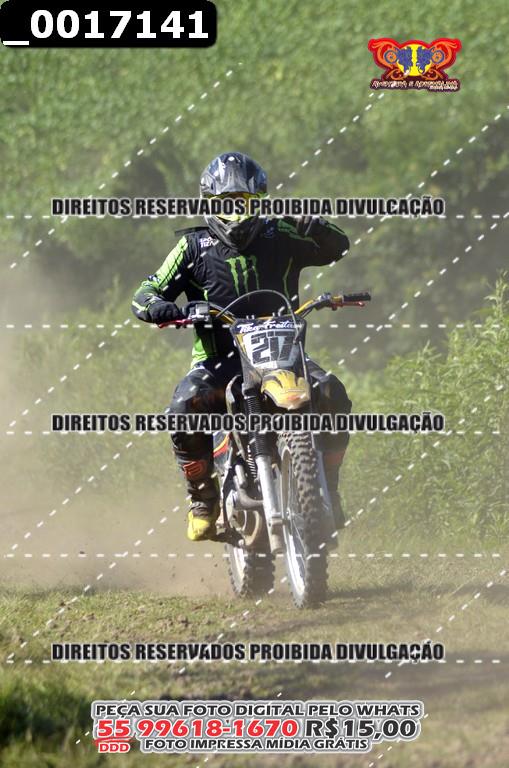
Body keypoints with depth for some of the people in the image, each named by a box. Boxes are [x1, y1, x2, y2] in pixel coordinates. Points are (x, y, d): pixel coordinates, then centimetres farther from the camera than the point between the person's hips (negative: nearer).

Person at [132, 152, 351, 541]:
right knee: (184, 410, -31)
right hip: (218, 360, -1)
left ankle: (327, 487, -7)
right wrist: (157, 307, -23)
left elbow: (337, 247, 2)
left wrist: (318, 230, -21)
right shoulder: (195, 247, 6)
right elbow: (146, 292, 2)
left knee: (332, 395, -25)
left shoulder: (280, 237, 7)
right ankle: (204, 500, -12)